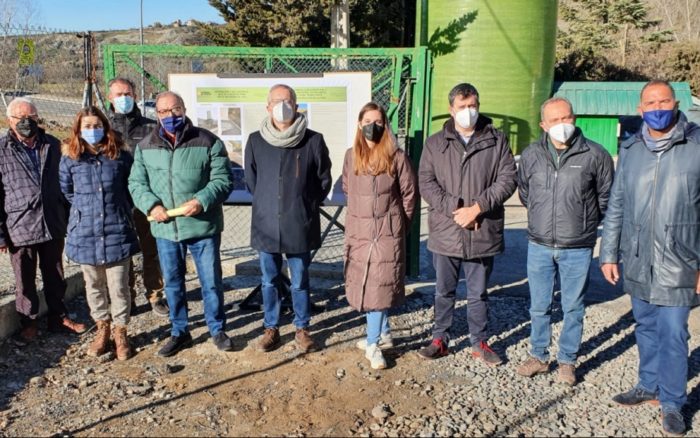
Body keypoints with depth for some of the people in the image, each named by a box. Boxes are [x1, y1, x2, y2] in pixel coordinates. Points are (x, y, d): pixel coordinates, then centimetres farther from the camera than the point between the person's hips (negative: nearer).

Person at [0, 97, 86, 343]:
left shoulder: (53, 145, 3)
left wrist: (68, 219, 10)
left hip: (53, 226, 3)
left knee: (55, 277, 16)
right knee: (25, 282, 11)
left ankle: (58, 318, 32)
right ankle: (29, 324, 27)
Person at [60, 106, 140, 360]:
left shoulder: (120, 156, -2)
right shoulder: (70, 159, 0)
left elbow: (132, 187, 10)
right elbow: (65, 191, 13)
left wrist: (121, 209, 7)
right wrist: (84, 209, 9)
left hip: (117, 232, -1)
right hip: (85, 234, 2)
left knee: (118, 287, 4)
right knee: (94, 287, 13)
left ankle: (120, 332, 20)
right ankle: (102, 330, 30)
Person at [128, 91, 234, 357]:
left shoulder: (208, 142, -5)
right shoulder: (145, 147, 6)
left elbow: (223, 180, -7)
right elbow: (136, 183, 8)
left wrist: (202, 201, -22)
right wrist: (151, 205, -11)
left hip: (202, 226, -3)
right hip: (164, 227, 3)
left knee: (211, 281, 6)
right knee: (172, 283, 14)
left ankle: (217, 329, 26)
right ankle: (179, 332, 32)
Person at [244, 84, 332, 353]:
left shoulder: (313, 141, -7)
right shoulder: (255, 141, -1)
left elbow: (324, 181, 4)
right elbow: (251, 181, 12)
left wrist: (306, 207, 4)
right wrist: (266, 204, 10)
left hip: (300, 226, -2)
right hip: (266, 225, 2)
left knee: (300, 282, 11)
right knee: (269, 281, 13)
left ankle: (302, 329, 28)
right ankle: (271, 328, 30)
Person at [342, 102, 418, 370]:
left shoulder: (396, 156, -4)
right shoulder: (351, 155, 6)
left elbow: (409, 192, 2)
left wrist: (400, 223, 4)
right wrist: (361, 211, 13)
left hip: (387, 232, -4)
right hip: (358, 231, 4)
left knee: (379, 284, -4)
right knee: (364, 284, 10)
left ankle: (373, 344, 4)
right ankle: (383, 334, 26)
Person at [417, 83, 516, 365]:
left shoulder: (497, 141, 2)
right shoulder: (435, 143, 4)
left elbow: (507, 180, -4)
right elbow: (426, 183, -4)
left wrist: (477, 207, -15)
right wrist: (455, 209, -15)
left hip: (483, 233, 0)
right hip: (445, 232, 1)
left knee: (478, 294, 13)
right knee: (444, 292, 14)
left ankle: (480, 343, 30)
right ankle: (440, 340, 29)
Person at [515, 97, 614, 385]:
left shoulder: (595, 155, -9)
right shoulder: (531, 155, -1)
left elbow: (606, 196, 4)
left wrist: (584, 221, 7)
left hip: (577, 249, -2)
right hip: (539, 245, 2)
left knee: (573, 308, 10)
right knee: (539, 307, 13)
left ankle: (567, 361, 27)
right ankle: (539, 356, 29)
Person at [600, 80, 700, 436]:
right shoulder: (630, 150, 5)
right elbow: (616, 205, 9)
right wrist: (609, 254, 7)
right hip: (637, 261, 4)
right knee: (646, 328, 17)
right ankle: (649, 386, 35)